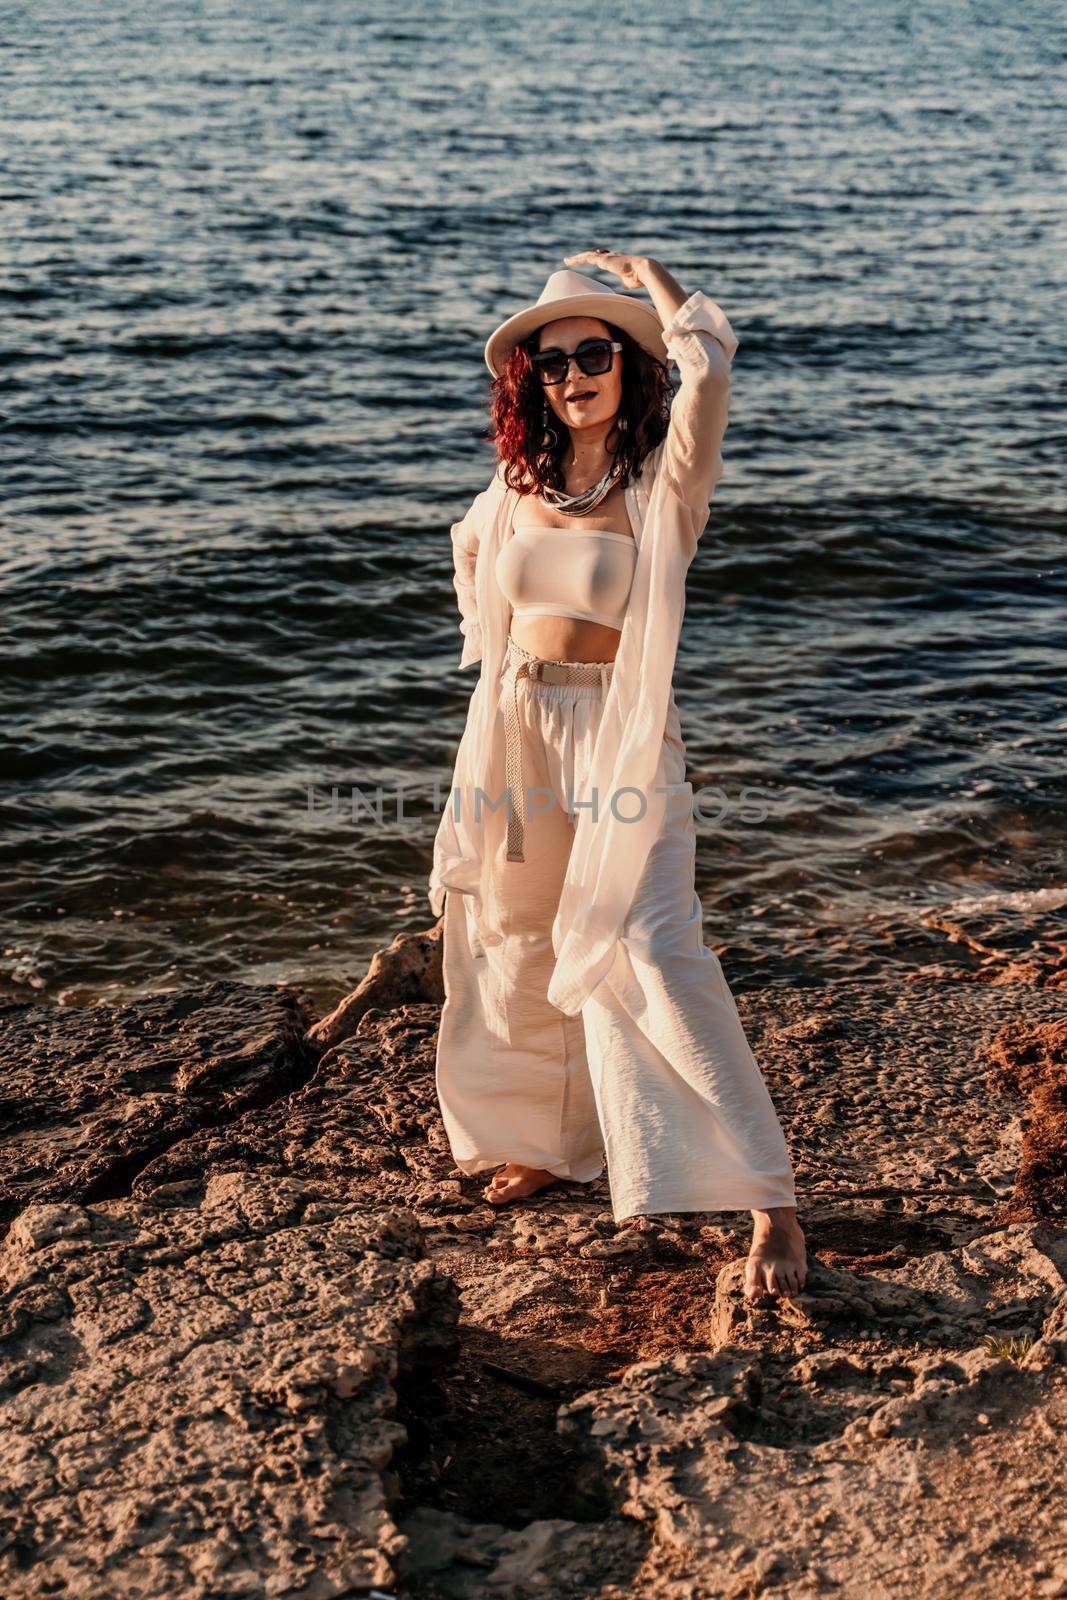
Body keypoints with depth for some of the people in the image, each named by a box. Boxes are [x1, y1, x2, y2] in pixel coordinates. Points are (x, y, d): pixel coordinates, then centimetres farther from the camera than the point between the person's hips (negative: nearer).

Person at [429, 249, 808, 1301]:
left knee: (647, 956, -17)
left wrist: (634, 269, -6)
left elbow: (708, 354, -25)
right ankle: (550, 1144, 38)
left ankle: (769, 1206, -14)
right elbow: (469, 552, 30)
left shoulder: (661, 485, -8)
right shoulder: (517, 484, 7)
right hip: (515, 730, 6)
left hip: (618, 733, -6)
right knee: (514, 946, 16)